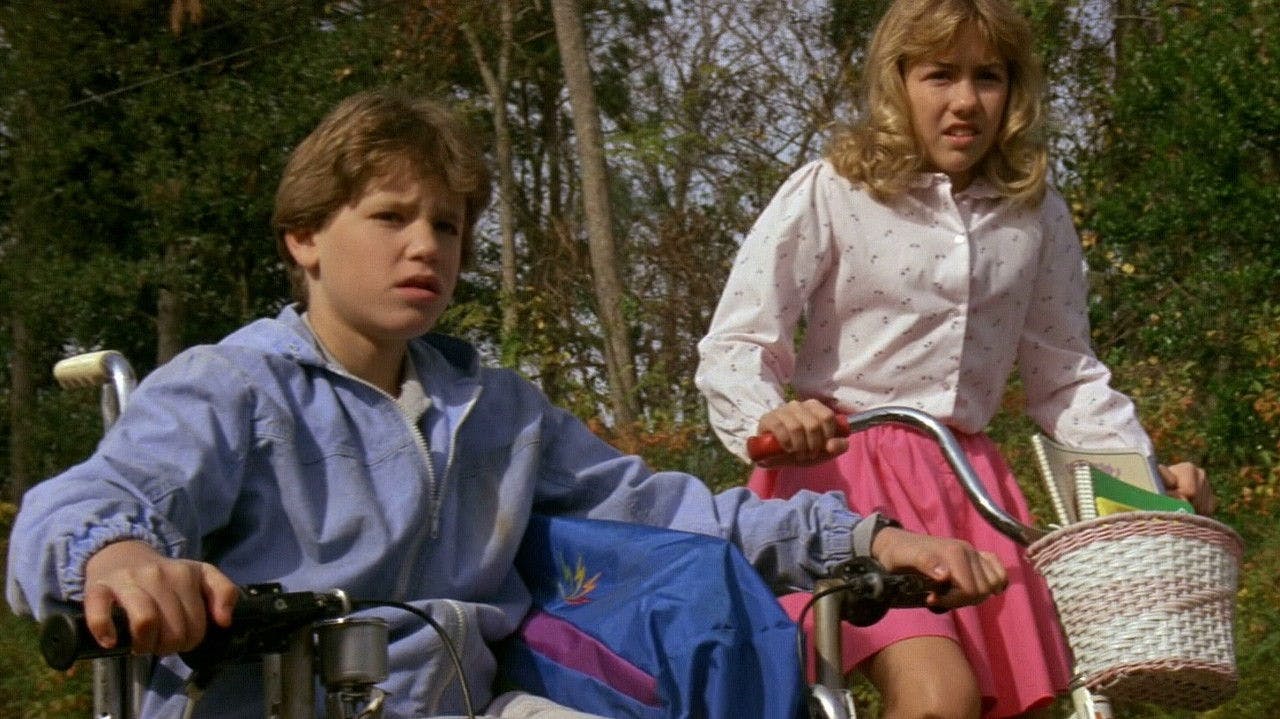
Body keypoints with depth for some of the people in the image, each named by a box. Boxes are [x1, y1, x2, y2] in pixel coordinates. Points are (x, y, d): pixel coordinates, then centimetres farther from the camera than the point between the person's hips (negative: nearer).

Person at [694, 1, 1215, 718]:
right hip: (842, 470, -5)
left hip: (969, 485, 6)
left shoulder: (1037, 214, 10)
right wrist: (769, 418, -29)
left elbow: (1066, 375, 19)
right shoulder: (829, 193, -3)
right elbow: (735, 347, -8)